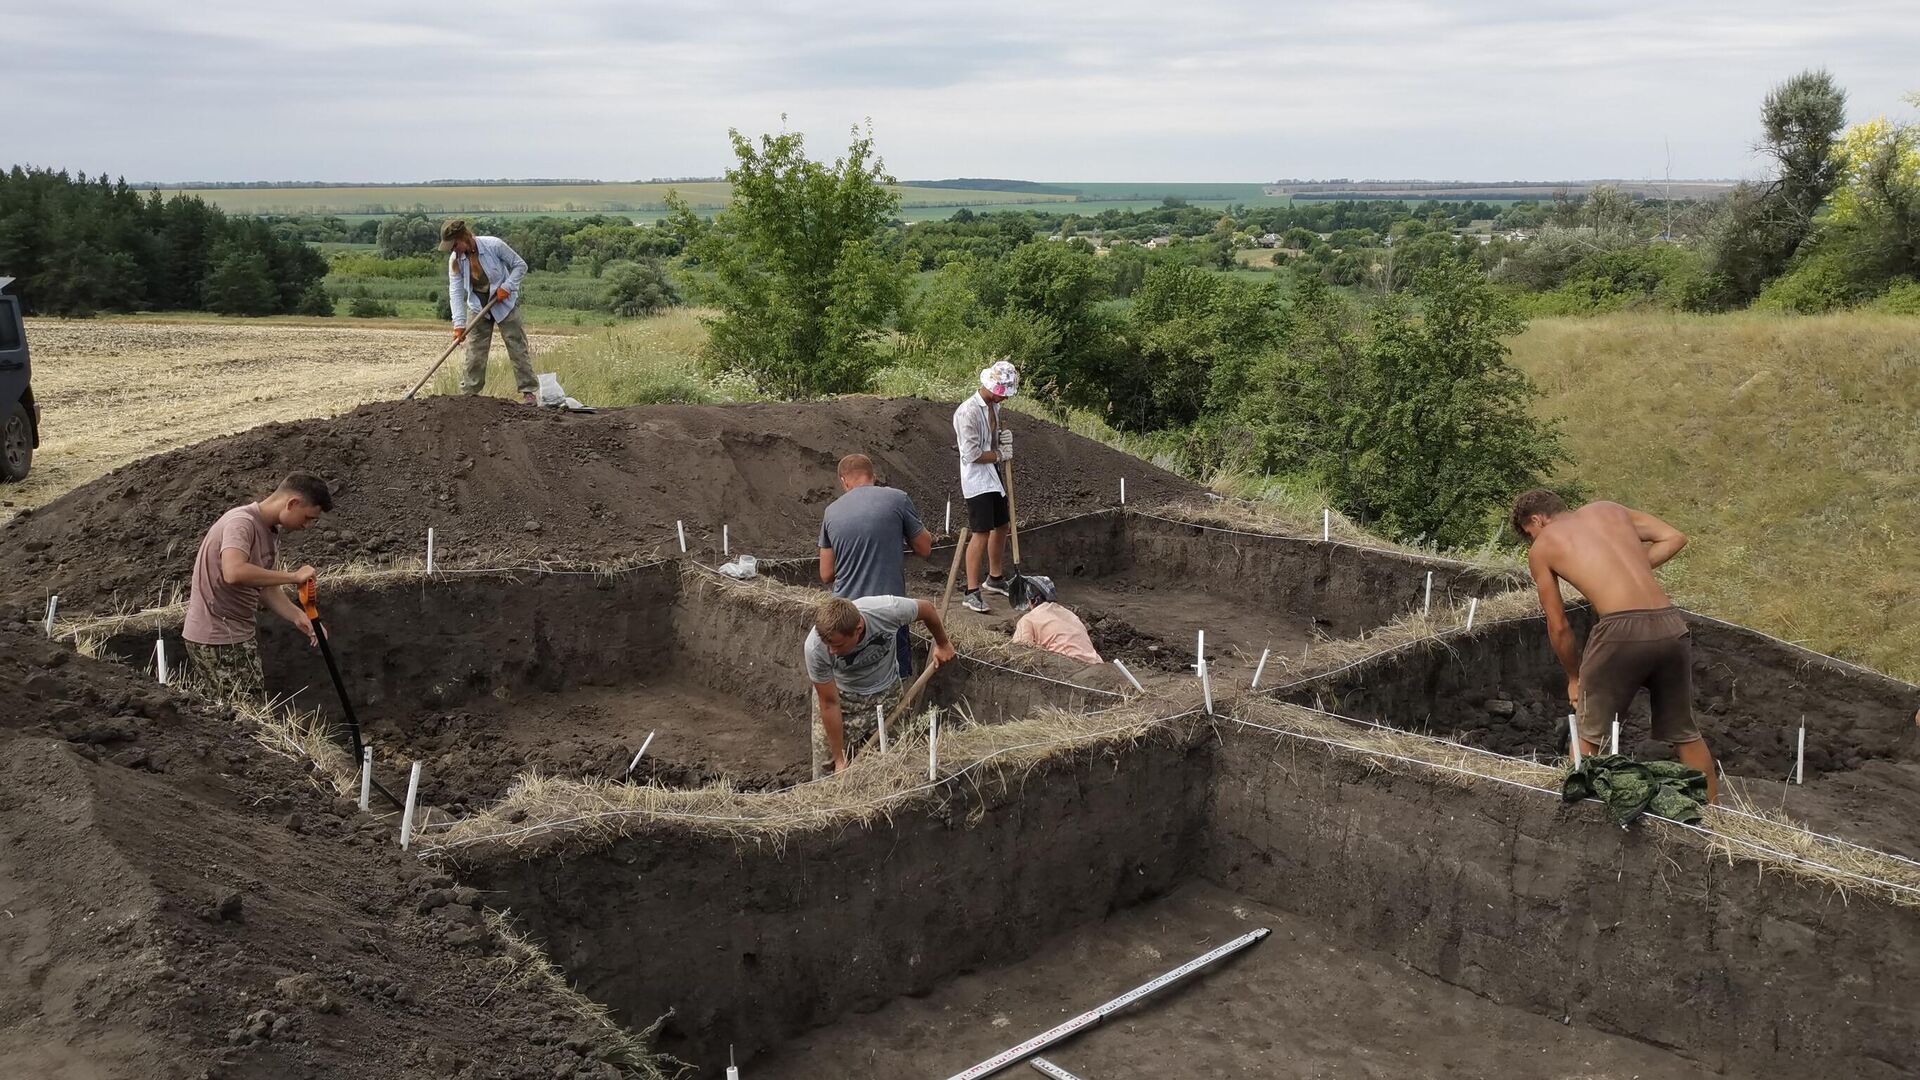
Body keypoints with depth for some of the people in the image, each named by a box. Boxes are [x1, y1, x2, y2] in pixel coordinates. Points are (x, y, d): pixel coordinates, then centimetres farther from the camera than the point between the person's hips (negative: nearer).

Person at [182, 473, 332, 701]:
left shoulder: (272, 532, 10)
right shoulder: (241, 522, -19)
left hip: (238, 635, 9)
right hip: (217, 640, -9)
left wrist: (297, 617, -3)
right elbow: (234, 572, -36)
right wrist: (293, 577, -27)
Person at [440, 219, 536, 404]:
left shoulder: (494, 245, -22)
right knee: (474, 352, 2)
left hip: (504, 302, -3)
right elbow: (455, 291, -15)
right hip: (477, 306, 3)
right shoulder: (455, 260, -12)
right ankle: (468, 393, 9)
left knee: (517, 347, -3)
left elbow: (520, 265, -11)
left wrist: (507, 287, -22)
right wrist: (459, 323, -24)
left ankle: (528, 391, 2)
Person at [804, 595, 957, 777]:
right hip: (843, 695, -1)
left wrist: (943, 644, 7)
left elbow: (926, 609, -11)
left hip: (886, 692, 1)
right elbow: (829, 703, -22)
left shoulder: (888, 610, -35)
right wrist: (839, 759, -16)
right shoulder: (815, 648, -34)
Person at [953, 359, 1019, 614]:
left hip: (994, 477, 9)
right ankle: (972, 592, -4)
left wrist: (1004, 438, 1)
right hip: (976, 480, -9)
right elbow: (972, 454, -23)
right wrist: (1000, 455, -11)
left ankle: (995, 578, 38)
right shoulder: (968, 411, -21)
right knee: (981, 534, -10)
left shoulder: (994, 406, 7)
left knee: (1001, 526, 19)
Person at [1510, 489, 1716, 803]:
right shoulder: (1609, 510, 23)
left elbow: (1558, 626, 14)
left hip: (1621, 628, -5)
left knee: (1589, 736, 13)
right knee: (1685, 733, 22)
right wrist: (1632, 571, 20)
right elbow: (1674, 538, 16)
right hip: (1670, 626, 5)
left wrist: (1574, 677, 25)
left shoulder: (1541, 548, 12)